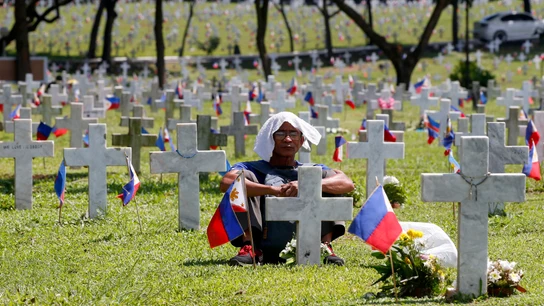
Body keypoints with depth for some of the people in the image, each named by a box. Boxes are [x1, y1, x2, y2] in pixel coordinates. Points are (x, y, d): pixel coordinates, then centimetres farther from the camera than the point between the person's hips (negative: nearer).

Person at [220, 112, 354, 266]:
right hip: (266, 250, -1)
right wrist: (274, 190, -23)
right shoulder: (256, 169, 15)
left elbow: (347, 184, 0)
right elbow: (226, 183, -10)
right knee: (244, 178, -9)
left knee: (327, 185, -2)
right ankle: (249, 248, -23)